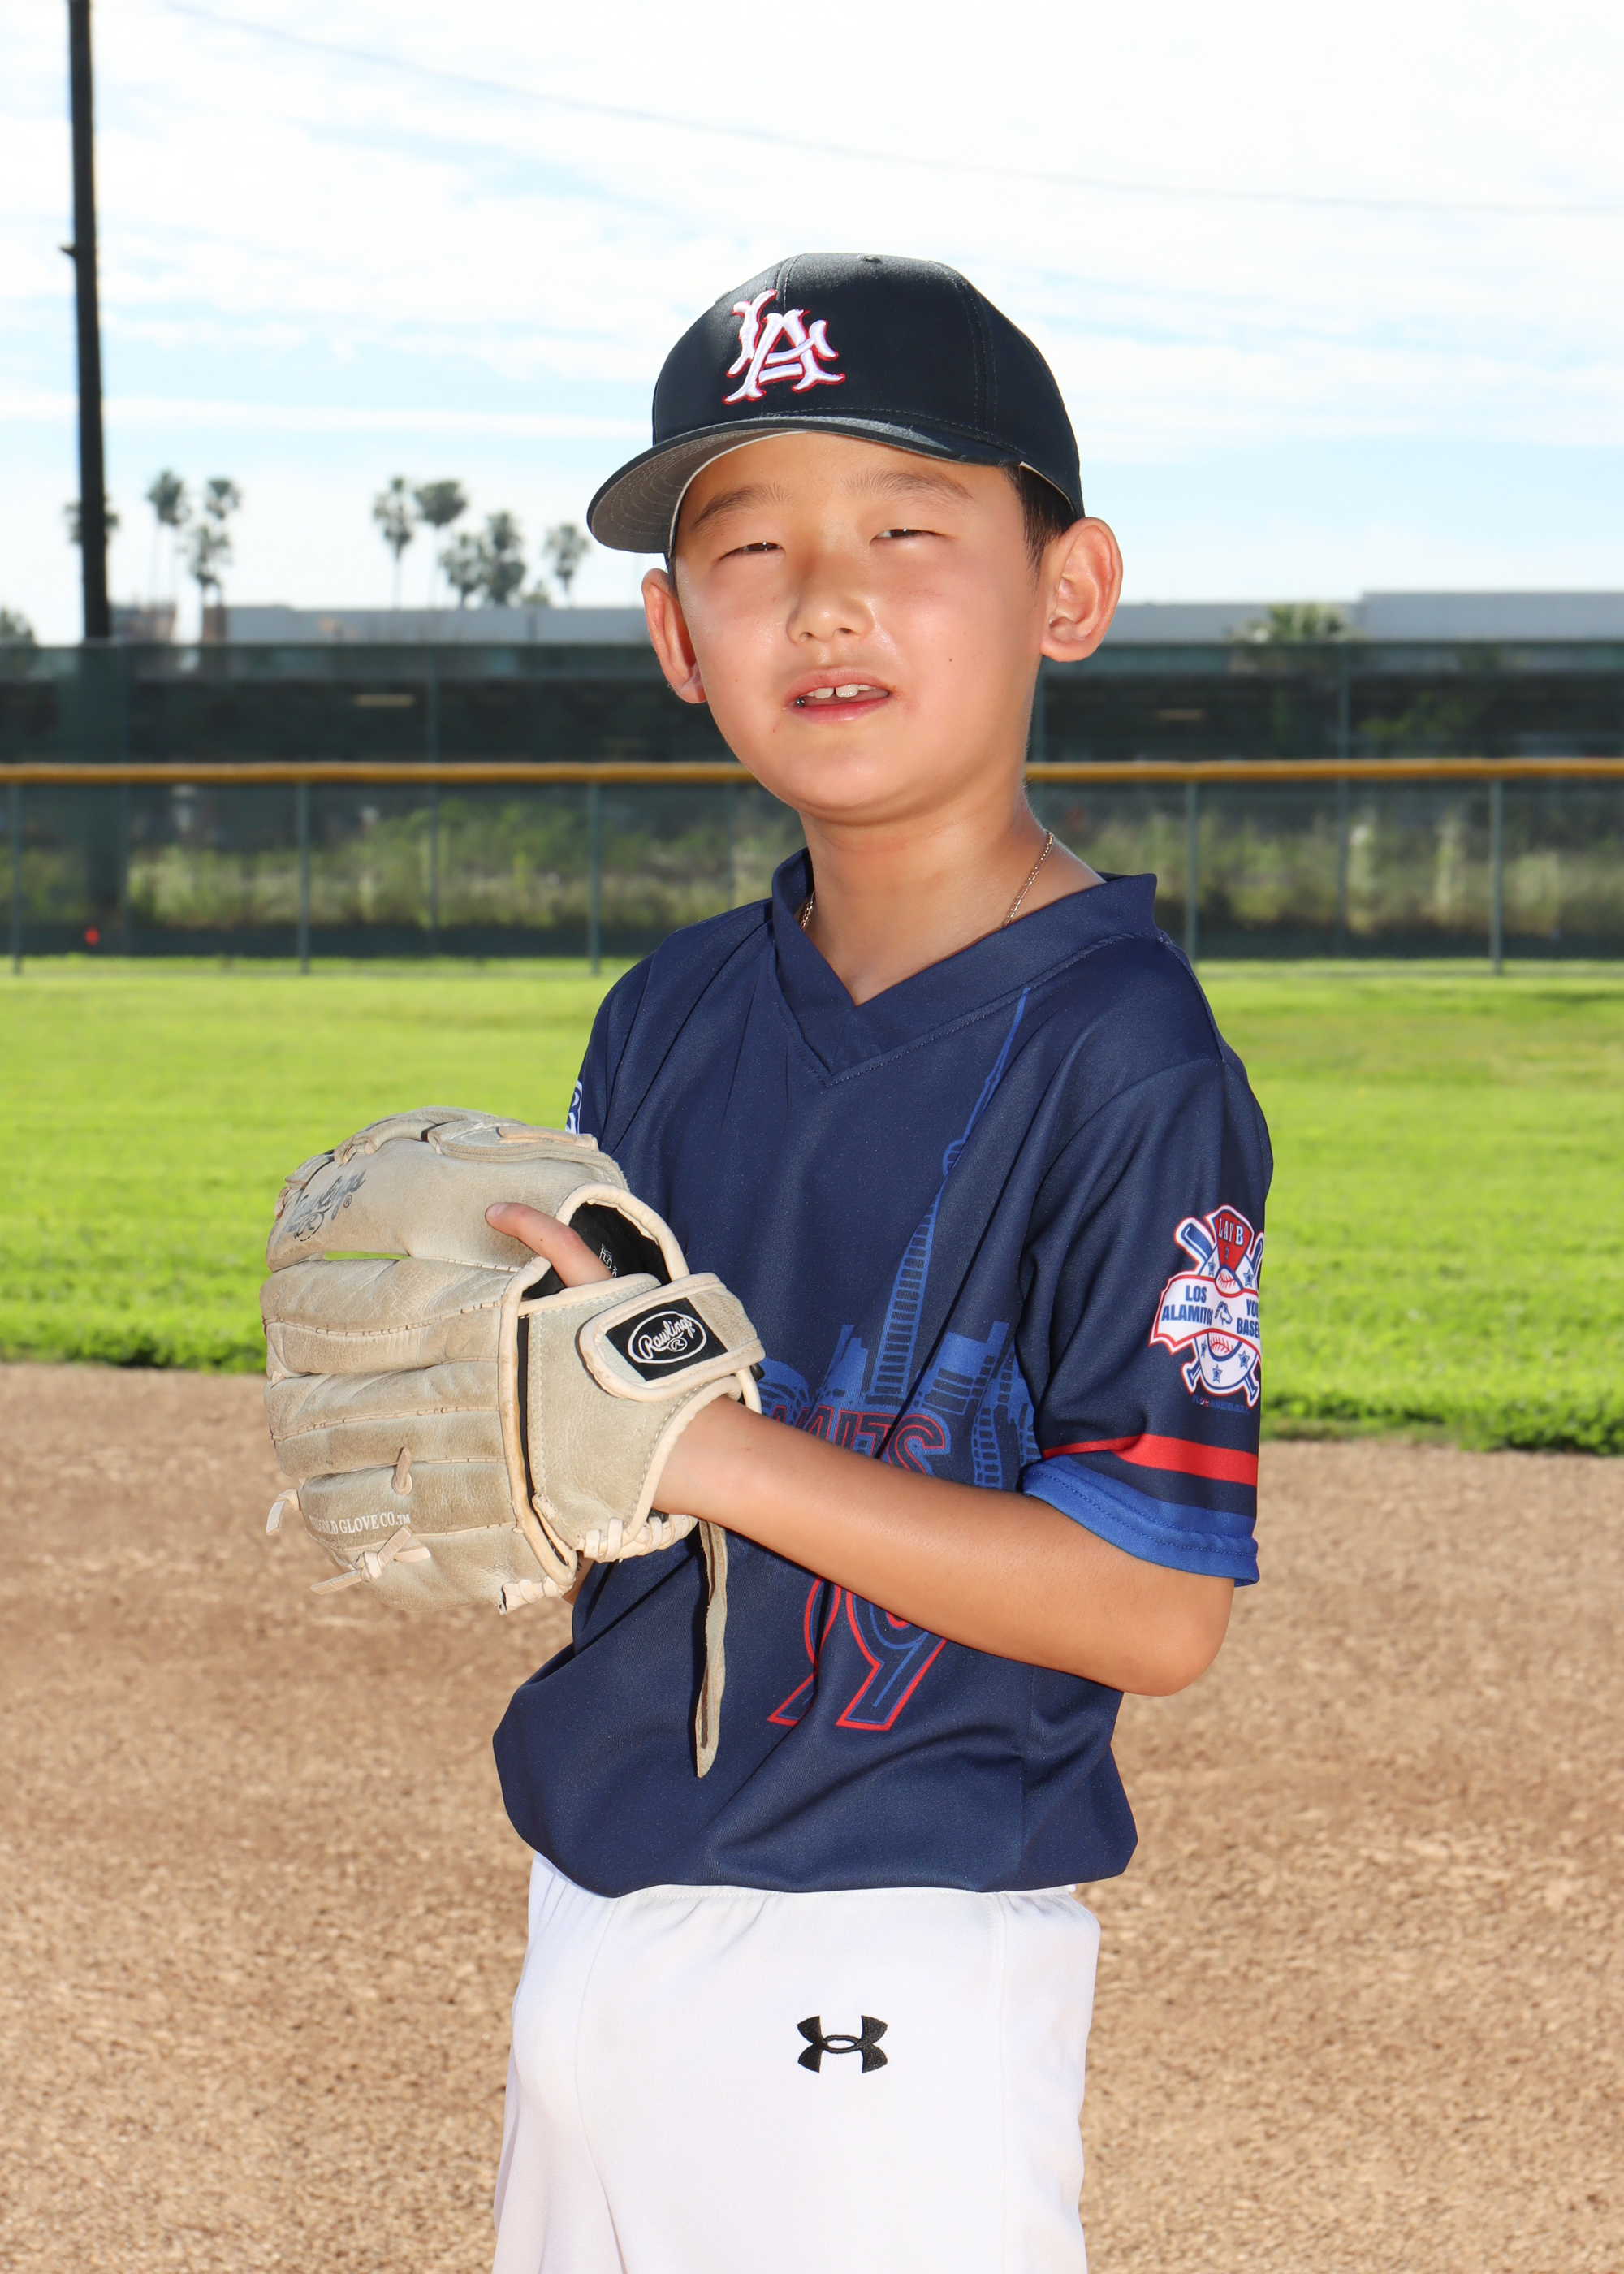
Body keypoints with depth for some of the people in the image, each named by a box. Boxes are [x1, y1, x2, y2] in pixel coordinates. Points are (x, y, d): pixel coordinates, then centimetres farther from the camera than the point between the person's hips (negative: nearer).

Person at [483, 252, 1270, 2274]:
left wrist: (707, 1444, -24)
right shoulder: (671, 1016, 5)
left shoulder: (1122, 1056, -16)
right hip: (590, 1926, 7)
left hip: (880, 1983, -7)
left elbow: (1158, 1607, -20)